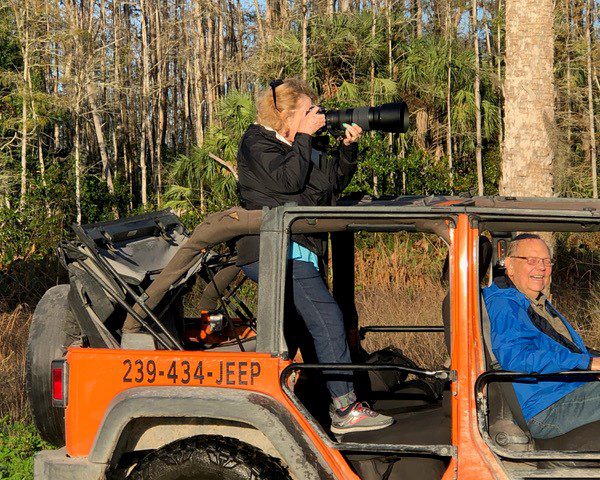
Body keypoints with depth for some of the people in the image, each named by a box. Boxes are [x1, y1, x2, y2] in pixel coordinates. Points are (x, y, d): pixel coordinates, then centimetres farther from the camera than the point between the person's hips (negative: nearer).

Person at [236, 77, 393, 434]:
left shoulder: (300, 147, 22)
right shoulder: (257, 142, -4)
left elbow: (333, 184, 19)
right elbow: (288, 180, -19)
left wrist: (348, 148, 5)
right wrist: (304, 137, -11)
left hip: (295, 252, 10)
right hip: (278, 252, -10)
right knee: (327, 319, -16)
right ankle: (346, 410, -17)